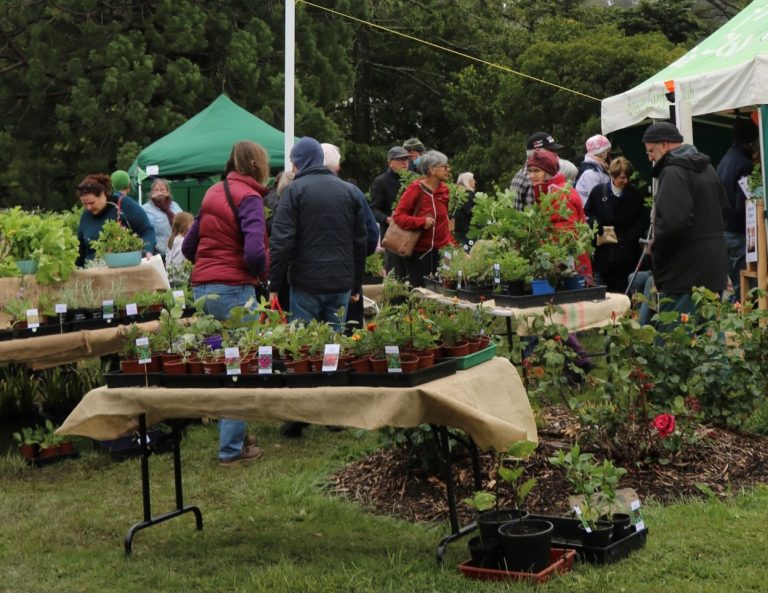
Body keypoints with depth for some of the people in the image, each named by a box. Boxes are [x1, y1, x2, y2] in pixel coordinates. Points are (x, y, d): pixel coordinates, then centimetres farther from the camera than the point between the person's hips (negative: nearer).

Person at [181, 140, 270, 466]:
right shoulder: (248, 197, -9)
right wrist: (263, 272, -1)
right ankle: (232, 448, 5)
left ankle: (232, 435, 29)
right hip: (233, 290, -8)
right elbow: (255, 252, -20)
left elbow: (188, 246, 16)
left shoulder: (213, 193, 14)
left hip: (201, 288, 8)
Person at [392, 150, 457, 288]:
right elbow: (398, 216, -12)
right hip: (419, 252, -5)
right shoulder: (415, 189, -9)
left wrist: (451, 244, 10)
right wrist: (422, 221, -24)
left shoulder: (444, 189, 9)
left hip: (439, 250, 5)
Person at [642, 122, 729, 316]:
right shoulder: (707, 167, 16)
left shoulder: (673, 172, -15)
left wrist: (656, 246, -10)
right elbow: (724, 210, 25)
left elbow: (672, 222, -26)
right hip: (715, 269, 10)